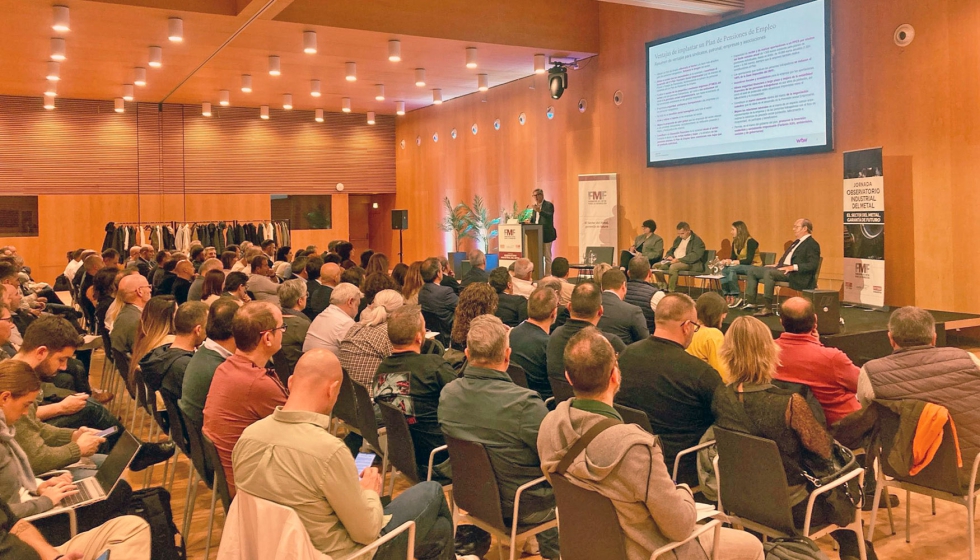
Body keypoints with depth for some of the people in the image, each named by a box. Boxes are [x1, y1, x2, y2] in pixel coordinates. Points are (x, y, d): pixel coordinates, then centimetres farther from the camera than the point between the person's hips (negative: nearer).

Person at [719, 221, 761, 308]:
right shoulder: (735, 242, 9)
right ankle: (727, 296, -27)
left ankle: (736, 297, -29)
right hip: (740, 266, 7)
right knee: (724, 270, -21)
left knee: (731, 269, -33)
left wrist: (736, 262, -29)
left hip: (753, 266, -7)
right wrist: (726, 261, -14)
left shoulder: (750, 242, -14)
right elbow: (733, 258, 8)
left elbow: (749, 260, -20)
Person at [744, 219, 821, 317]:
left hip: (795, 274, -10)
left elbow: (813, 265, -18)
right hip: (782, 268, 10)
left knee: (769, 272, -35)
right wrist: (777, 264, 9)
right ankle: (751, 302, -2)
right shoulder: (797, 242, 22)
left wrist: (793, 267, -24)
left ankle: (768, 308, -33)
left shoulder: (812, 244, -7)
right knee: (752, 270, 3)